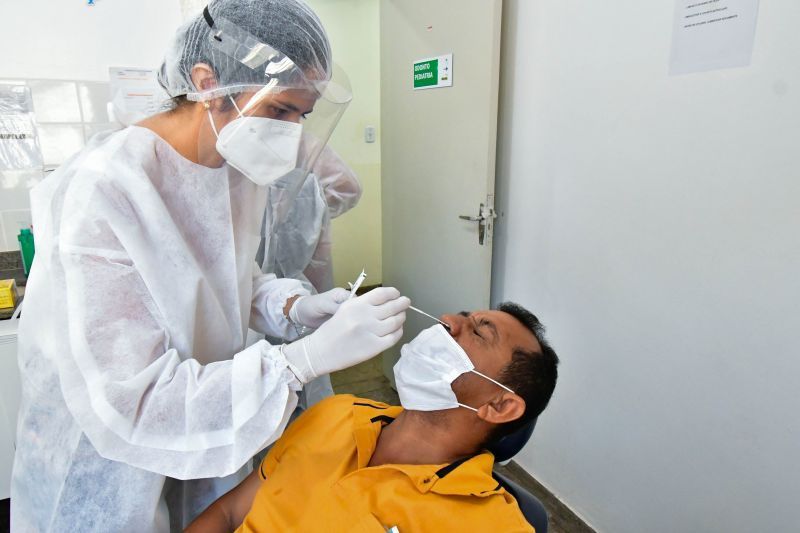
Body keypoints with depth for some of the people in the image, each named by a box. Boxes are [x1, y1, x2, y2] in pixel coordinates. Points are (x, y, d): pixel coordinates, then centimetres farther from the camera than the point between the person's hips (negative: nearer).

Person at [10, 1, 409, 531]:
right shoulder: (103, 192, -30)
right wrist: (311, 356, -37)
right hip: (106, 463, -5)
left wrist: (293, 307, -13)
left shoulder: (241, 166, -8)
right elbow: (128, 405, -31)